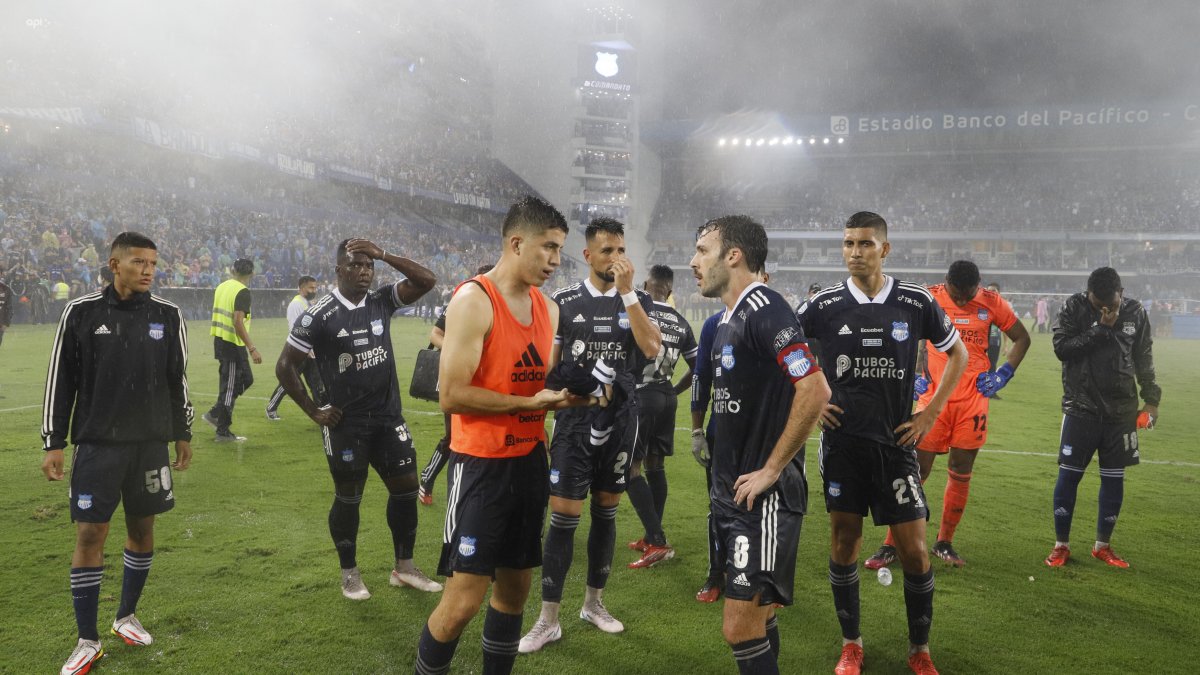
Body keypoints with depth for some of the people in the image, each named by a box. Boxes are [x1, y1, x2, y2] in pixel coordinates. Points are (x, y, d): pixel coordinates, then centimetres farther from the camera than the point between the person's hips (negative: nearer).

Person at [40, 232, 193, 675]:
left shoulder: (168, 316, 0)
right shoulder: (82, 312, -6)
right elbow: (61, 380, -1)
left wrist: (182, 435, 11)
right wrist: (53, 443, -2)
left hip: (151, 443, 2)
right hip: (97, 444, -2)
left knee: (142, 528, 11)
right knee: (89, 534, -1)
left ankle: (126, 617, 30)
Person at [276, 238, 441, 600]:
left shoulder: (382, 301, 1)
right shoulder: (319, 315, -11)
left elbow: (427, 281, -10)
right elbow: (285, 366, -7)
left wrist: (383, 254, -17)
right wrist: (314, 411, -6)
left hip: (388, 417, 4)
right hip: (346, 423, -4)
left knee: (406, 486, 7)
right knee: (348, 497, 7)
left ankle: (404, 567, 22)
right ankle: (349, 573, 25)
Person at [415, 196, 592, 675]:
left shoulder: (547, 308, 9)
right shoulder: (473, 301, -15)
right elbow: (452, 395, -21)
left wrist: (573, 392, -1)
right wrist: (531, 402, -20)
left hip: (531, 461, 8)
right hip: (482, 465, -7)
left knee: (515, 588, 15)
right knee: (464, 599, -5)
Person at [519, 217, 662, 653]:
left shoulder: (638, 300, 3)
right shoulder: (564, 301, 0)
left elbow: (651, 349, -15)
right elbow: (548, 365, 3)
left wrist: (627, 292, -18)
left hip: (621, 420, 2)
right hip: (574, 421, -2)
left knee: (606, 512, 12)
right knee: (564, 514, -5)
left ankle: (594, 603, 28)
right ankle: (548, 620, 5)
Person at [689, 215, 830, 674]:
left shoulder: (763, 309, -17)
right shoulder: (728, 319, 12)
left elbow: (815, 391, -26)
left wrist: (770, 470, -20)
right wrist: (725, 476, 14)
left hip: (764, 496, -9)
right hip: (732, 493, 9)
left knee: (740, 627, -6)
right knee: (757, 618, 19)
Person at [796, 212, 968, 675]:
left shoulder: (916, 302, -2)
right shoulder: (823, 305, -3)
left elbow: (957, 353, 12)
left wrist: (931, 413, 5)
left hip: (895, 443, 0)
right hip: (841, 441, 0)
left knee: (914, 549, 1)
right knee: (844, 541, 7)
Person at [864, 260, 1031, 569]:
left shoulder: (991, 302, 2)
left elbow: (1022, 338, 14)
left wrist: (1004, 374, 2)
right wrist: (911, 375, -2)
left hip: (973, 401, 2)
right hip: (934, 398, -2)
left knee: (961, 473, 8)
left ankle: (945, 543, 24)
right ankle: (891, 546, 7)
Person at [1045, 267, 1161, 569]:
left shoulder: (1135, 312, 1)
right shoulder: (1074, 308, -7)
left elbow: (1144, 359, 9)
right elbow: (1062, 348, -17)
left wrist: (1152, 398, 8)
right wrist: (1101, 328, -21)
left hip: (1121, 410, 3)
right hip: (1081, 407, -2)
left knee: (1114, 479, 7)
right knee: (1069, 475, 0)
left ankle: (1103, 545, 21)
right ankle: (1061, 545, 12)